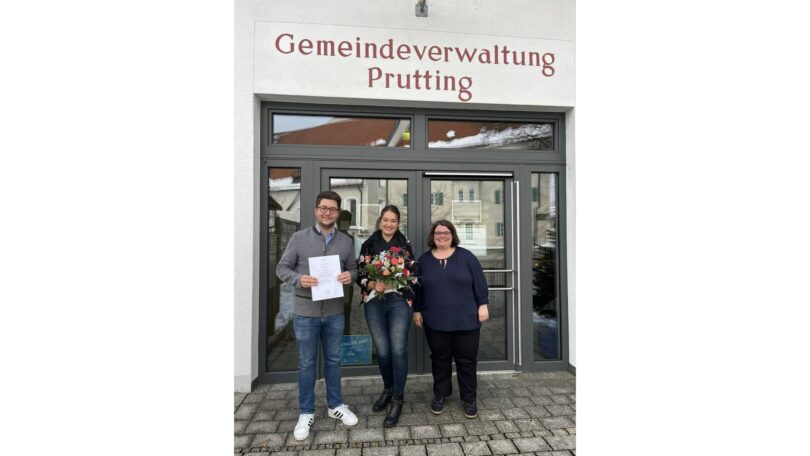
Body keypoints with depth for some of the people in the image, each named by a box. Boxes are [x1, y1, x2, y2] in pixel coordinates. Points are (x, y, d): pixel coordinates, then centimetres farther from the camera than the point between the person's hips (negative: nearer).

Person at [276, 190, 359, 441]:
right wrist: (299, 279, -22)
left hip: (335, 312, 2)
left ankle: (336, 405, 35)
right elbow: (282, 268, -2)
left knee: (333, 361, 16)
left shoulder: (346, 241, 2)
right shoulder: (298, 238, -5)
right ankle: (306, 413, 28)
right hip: (305, 312, -2)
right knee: (306, 364, 11)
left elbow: (353, 269, 10)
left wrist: (349, 276, -14)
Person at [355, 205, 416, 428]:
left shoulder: (405, 245, 5)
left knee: (398, 350, -6)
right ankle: (388, 390, 32)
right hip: (374, 302, 1)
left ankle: (398, 400, 10)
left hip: (399, 301, -1)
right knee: (382, 351, 7)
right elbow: (360, 274, 4)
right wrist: (373, 284, -14)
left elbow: (413, 274, 6)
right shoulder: (368, 245, 6)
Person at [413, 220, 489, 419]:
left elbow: (479, 282, -1)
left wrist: (483, 305, -5)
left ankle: (469, 399, 23)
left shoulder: (466, 256, 0)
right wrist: (417, 310, 6)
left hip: (466, 320, -1)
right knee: (440, 358, 13)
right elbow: (417, 288, 8)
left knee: (467, 359, 7)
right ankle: (440, 394, 30)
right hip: (435, 321, 1)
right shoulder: (424, 260, 5)